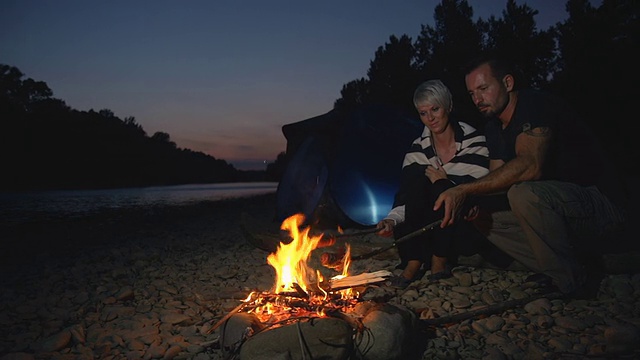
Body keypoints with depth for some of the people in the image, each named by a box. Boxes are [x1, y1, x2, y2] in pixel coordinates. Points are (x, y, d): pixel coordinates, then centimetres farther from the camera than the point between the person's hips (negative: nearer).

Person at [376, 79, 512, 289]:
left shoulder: (474, 141, -10)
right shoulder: (419, 148, -1)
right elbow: (405, 193, -8)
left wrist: (446, 184, -22)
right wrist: (392, 219, -24)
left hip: (469, 227, -3)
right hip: (429, 228, 3)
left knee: (440, 188, -29)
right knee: (417, 177, -22)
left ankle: (441, 260, -13)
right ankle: (413, 262, -23)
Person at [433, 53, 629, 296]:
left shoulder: (535, 105, -17)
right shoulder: (493, 128, 10)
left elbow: (530, 166, -34)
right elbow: (498, 180, 6)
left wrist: (465, 190, -35)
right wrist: (470, 199, -16)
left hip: (602, 203, -9)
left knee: (524, 194, -34)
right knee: (482, 214, 1)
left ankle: (574, 284, -15)